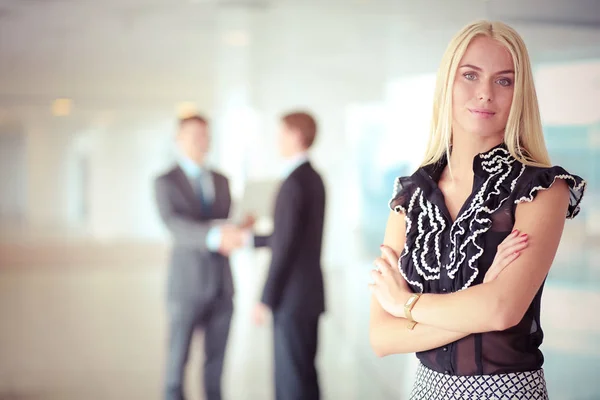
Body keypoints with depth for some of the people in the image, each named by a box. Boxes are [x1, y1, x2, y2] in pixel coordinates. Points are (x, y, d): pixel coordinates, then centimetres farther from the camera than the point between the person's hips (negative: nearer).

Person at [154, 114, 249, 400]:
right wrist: (214, 235, -36)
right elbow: (175, 225, -20)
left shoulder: (221, 181, 12)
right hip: (187, 284, -4)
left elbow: (229, 224, 14)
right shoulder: (165, 182, -5)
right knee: (178, 358, 3)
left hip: (222, 283, 5)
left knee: (216, 358, 10)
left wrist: (235, 232, -11)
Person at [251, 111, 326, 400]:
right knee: (305, 373, 16)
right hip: (309, 292, 9)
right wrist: (250, 239, 25)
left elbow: (285, 247, -20)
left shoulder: (295, 183, -17)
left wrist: (266, 300, -16)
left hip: (293, 298, -9)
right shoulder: (313, 178, 12)